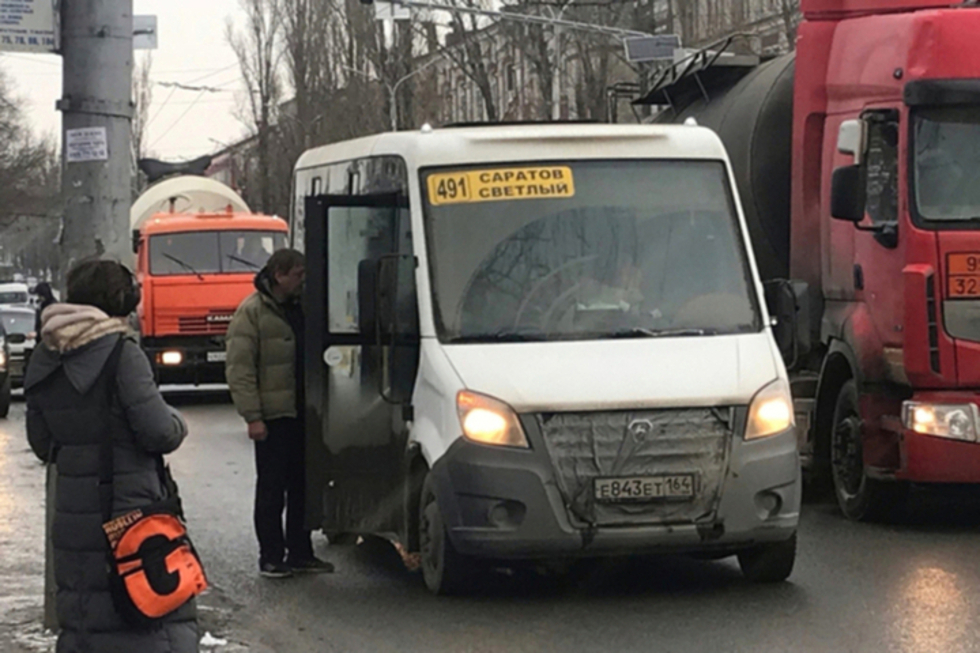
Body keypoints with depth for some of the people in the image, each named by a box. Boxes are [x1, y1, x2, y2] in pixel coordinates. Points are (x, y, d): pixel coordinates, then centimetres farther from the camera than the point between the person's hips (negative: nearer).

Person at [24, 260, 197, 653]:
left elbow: (42, 444, 12)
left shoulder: (45, 363, 6)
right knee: (163, 620, -1)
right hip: (130, 510, -6)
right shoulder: (122, 356, -14)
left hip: (72, 515, 6)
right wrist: (178, 425, 4)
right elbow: (159, 432, -16)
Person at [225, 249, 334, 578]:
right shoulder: (252, 312, -9)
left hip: (303, 413, 7)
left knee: (303, 485, 11)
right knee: (272, 488, 0)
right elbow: (239, 369, -12)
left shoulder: (300, 309, 14)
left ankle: (300, 553, 19)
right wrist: (252, 416, -18)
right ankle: (271, 557, 6)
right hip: (273, 415, -7)